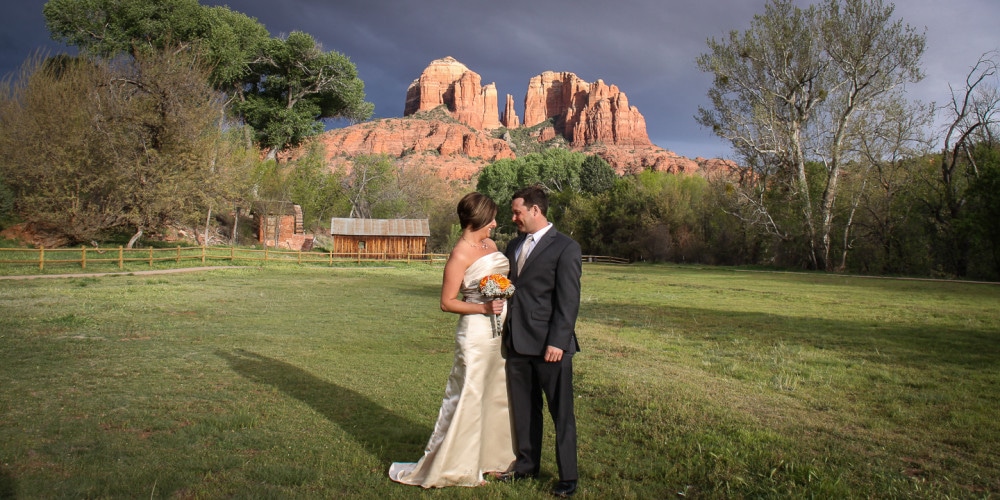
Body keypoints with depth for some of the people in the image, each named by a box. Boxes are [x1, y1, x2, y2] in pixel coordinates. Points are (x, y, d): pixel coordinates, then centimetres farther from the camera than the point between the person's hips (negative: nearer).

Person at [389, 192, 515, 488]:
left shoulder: (490, 245, 8)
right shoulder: (460, 255, -14)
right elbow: (447, 302, -14)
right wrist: (482, 308, -23)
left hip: (501, 331, 8)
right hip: (477, 333, -8)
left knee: (498, 394, 16)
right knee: (467, 398, 0)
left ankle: (492, 457, 32)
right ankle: (438, 468, 14)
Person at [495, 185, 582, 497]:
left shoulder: (565, 247, -7)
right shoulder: (514, 246, 14)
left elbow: (568, 300, -12)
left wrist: (557, 342, -17)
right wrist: (506, 335, 7)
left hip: (550, 346, -6)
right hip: (518, 343, 7)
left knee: (561, 413, 4)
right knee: (523, 409, 16)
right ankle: (527, 464, 32)